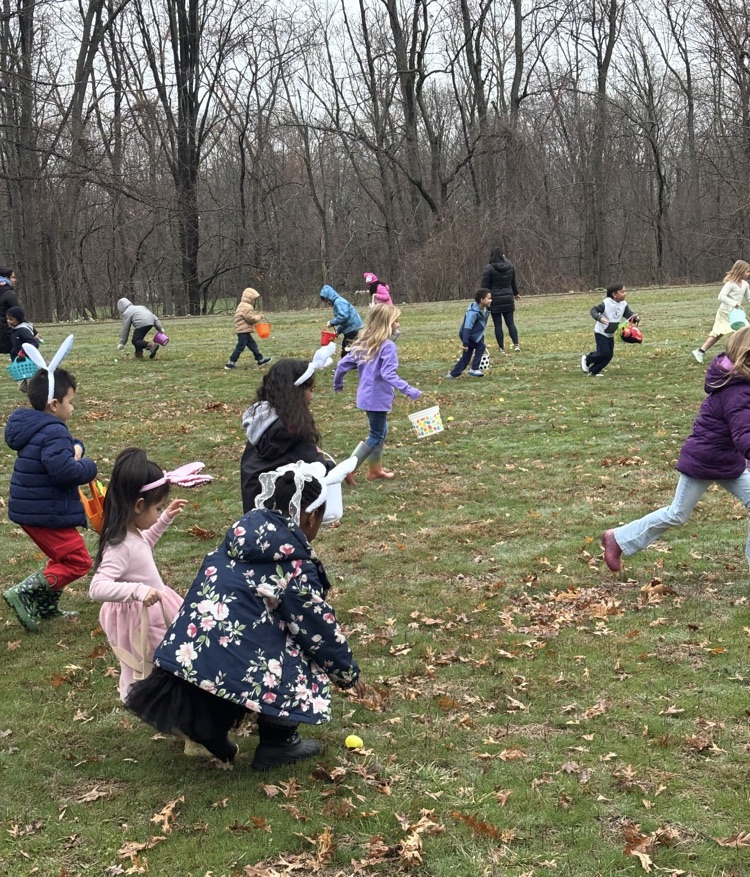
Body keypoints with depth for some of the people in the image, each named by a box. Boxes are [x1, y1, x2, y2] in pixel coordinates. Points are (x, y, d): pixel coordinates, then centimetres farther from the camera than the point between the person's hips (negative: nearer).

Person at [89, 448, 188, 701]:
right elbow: (97, 588, -40)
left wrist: (165, 519, 13)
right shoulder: (120, 546, -33)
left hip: (152, 612, 10)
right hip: (137, 619, -10)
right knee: (139, 677, 11)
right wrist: (138, 590, -49)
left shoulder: (132, 533, -5)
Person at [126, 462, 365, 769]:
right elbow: (317, 624, 2)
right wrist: (349, 672, 16)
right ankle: (276, 744, 20)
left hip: (187, 650, 8)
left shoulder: (245, 532, 15)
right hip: (231, 661, -7)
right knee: (304, 666, 11)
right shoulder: (293, 560, -5)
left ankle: (209, 729, 25)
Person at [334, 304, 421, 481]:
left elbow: (343, 364, 8)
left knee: (381, 431, 22)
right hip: (378, 398, -8)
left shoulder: (364, 343, 5)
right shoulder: (388, 346, -19)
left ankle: (375, 469, 29)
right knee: (376, 436, 2)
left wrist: (338, 384, 23)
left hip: (367, 396, 8)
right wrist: (408, 390, -30)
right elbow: (388, 374, -28)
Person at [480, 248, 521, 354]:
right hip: (508, 299, 4)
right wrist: (515, 293, 35)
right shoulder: (510, 266, 4)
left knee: (498, 325, 2)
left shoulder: (489, 268, -11)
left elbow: (484, 286, -11)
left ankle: (501, 348, 2)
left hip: (495, 300, -4)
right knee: (510, 323, 9)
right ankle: (516, 345, -4)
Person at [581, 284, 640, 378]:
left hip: (611, 335, 7)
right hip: (601, 332, -7)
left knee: (609, 354, 6)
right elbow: (594, 310, -21)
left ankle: (593, 371, 18)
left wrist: (635, 318, -28)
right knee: (604, 352, -13)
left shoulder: (624, 304, -4)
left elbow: (629, 315, -5)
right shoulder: (606, 303, -22)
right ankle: (586, 359, 12)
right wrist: (599, 318, -39)